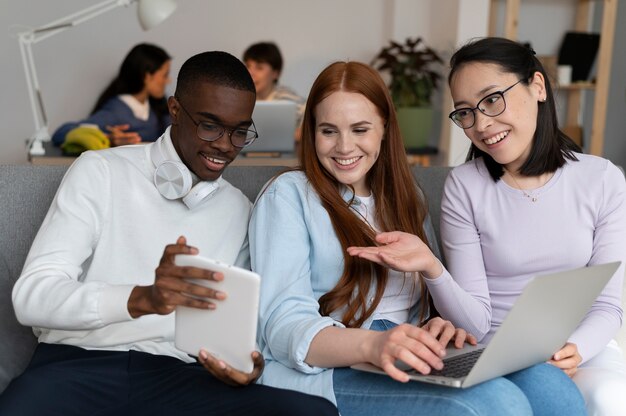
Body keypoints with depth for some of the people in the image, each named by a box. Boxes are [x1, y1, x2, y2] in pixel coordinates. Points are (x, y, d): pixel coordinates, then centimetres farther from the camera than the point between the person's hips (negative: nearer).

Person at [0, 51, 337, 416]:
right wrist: (144, 298, -27)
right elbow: (31, 296, -8)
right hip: (78, 362, -3)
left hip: (177, 375, 4)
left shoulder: (240, 210, 15)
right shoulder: (101, 171, 2)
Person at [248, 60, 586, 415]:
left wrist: (440, 325, -7)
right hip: (327, 372, -5)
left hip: (407, 366, 6)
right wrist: (372, 345, -31)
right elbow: (284, 325, -11)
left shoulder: (407, 197, 19)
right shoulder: (288, 195, 0)